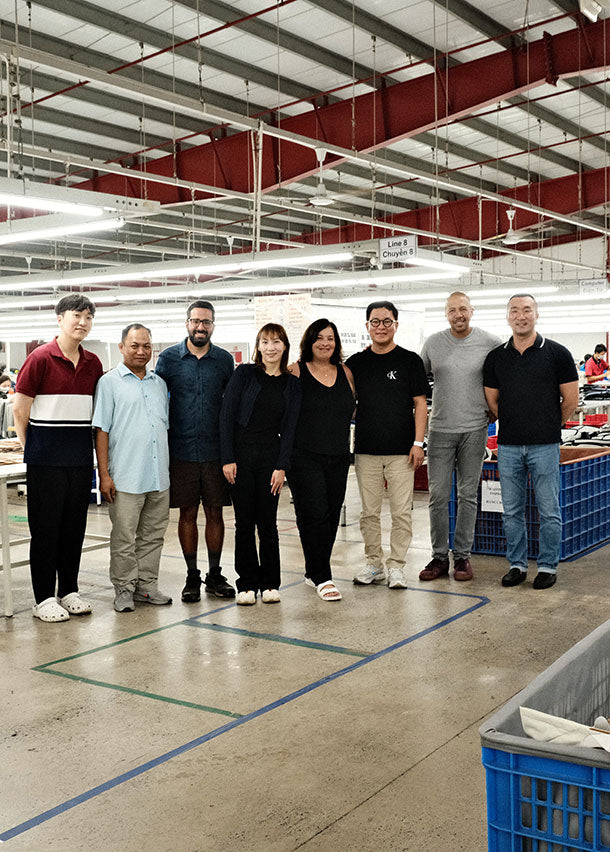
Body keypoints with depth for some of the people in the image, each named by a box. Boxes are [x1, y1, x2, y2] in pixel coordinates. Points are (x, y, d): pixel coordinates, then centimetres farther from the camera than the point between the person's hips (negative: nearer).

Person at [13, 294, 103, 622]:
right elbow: (20, 409, -4)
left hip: (81, 457, 5)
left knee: (74, 526, 11)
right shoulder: (40, 358, -7)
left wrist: (88, 449, 14)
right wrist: (30, 448, 3)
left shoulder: (93, 363, 8)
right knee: (45, 527, 1)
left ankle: (69, 591, 22)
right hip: (46, 458, -5)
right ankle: (44, 598, 9)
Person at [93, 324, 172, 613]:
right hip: (125, 477, -5)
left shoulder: (159, 383, 15)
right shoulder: (110, 382, -1)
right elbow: (101, 430, -5)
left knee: (153, 535, 11)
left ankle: (146, 586, 22)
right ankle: (124, 589, 12)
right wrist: (104, 474, -11)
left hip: (159, 477, 5)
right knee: (124, 538, 0)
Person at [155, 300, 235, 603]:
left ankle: (215, 575, 17)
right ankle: (192, 576, 16)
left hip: (216, 450, 1)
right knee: (187, 514, 5)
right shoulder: (169, 358, 1)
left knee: (215, 513, 6)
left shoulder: (224, 360, 5)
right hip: (182, 451, -1)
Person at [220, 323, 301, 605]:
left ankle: (270, 583, 17)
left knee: (267, 521, 6)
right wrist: (228, 458, -9)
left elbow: (289, 428, 5)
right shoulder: (244, 374, 0)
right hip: (241, 455, -1)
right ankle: (247, 584, 14)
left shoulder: (292, 384, 7)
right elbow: (226, 415, -3)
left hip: (271, 457, 2)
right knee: (244, 522, 4)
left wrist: (282, 466, -4)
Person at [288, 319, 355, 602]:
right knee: (314, 515, -8)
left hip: (338, 458, 5)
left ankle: (313, 571, 24)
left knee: (331, 515, 9)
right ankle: (322, 578, 1)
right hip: (304, 458, -5)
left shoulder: (345, 372, 11)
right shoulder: (296, 371, -2)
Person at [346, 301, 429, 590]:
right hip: (366, 450, 2)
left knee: (401, 512, 0)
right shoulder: (355, 363, 9)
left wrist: (418, 442, -6)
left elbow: (420, 403, 1)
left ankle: (396, 565, 10)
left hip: (401, 450, -2)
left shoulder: (410, 360, 2)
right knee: (369, 512, 8)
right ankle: (373, 563, 18)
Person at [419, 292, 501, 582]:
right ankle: (439, 556, 11)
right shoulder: (433, 343, 4)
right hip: (440, 430, 1)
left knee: (468, 495, 6)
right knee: (438, 495, 1)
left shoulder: (490, 343, -2)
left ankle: (462, 555, 15)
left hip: (474, 430, -1)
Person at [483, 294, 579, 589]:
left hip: (544, 446, -3)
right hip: (508, 446, 3)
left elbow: (570, 400, 2)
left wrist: (549, 427, 10)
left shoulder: (556, 353, -2)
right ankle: (517, 565, 20)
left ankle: (548, 566, 16)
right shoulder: (496, 357, 6)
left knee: (549, 511, 3)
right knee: (512, 511, 9)